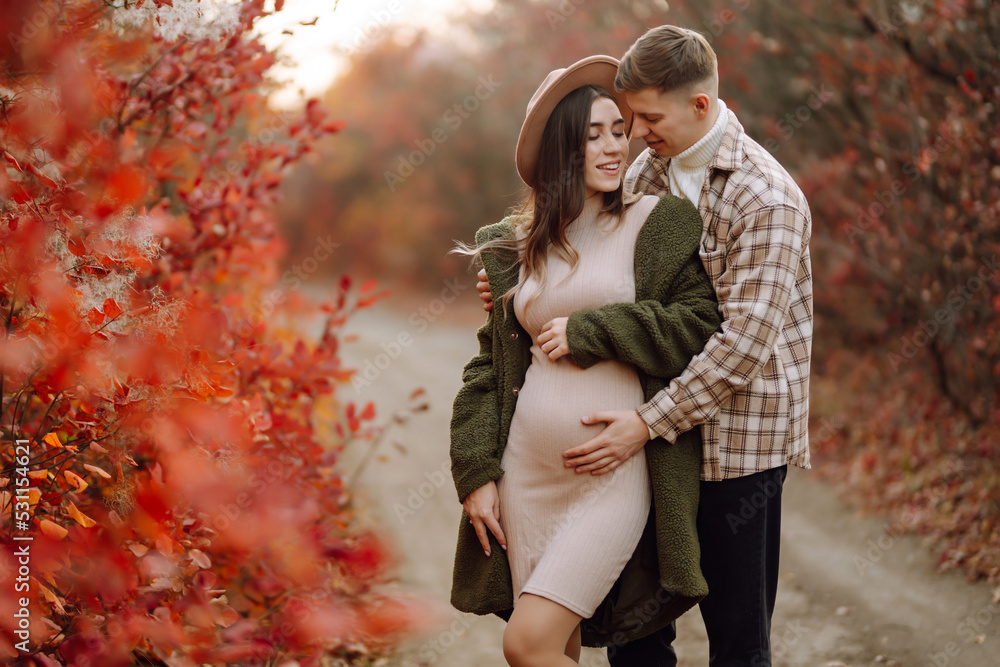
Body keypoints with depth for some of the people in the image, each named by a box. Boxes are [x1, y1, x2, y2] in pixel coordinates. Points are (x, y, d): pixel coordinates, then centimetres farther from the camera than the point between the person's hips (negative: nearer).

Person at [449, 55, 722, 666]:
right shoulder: (519, 248, 11)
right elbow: (490, 364, 12)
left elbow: (703, 328, -10)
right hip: (526, 472, 4)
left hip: (616, 474, -4)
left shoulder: (660, 224, 0)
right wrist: (476, 473, 4)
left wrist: (590, 331, -11)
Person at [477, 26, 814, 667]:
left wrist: (648, 423, -23)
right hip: (664, 428, 7)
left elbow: (745, 342, -23)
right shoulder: (655, 166, 7)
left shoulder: (767, 199, -18)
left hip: (738, 435, -7)